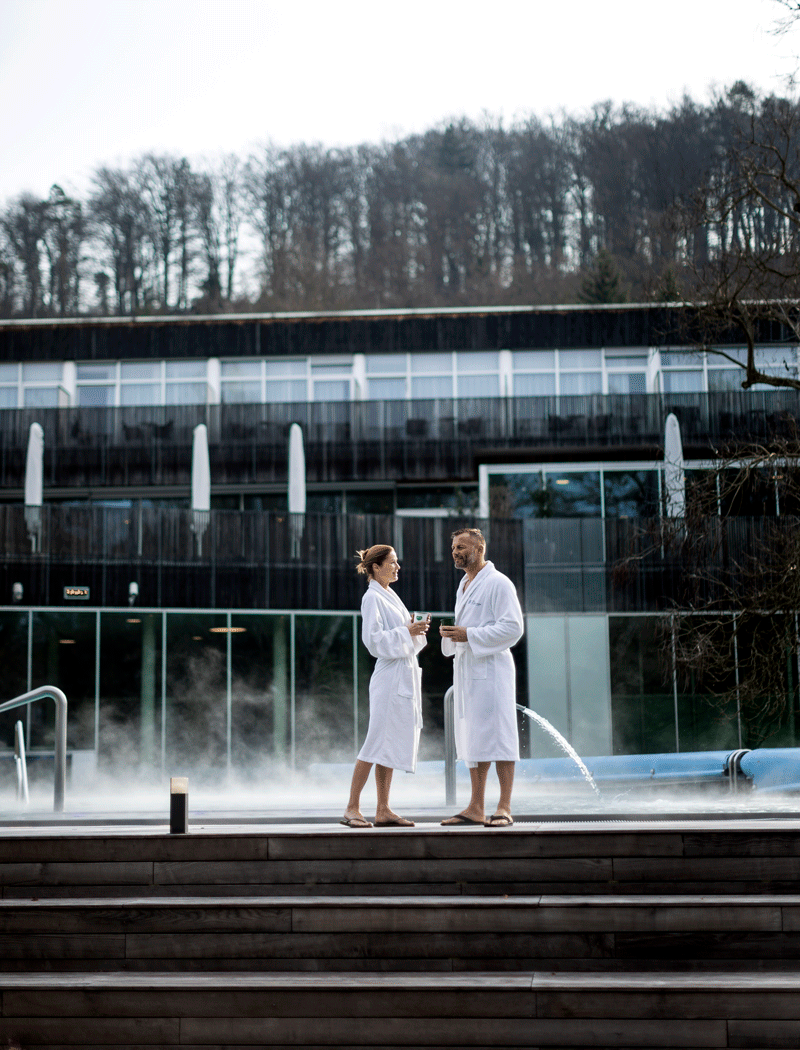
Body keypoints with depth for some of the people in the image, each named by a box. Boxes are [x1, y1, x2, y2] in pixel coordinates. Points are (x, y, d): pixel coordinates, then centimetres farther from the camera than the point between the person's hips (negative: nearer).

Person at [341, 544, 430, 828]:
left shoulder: (390, 596, 18)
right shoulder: (372, 598, -9)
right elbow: (374, 640, -17)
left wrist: (417, 630, 5)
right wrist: (407, 631, -18)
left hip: (405, 675, 9)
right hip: (389, 678, -9)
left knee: (391, 746, 8)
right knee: (377, 744, -8)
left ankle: (383, 810, 11)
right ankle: (352, 809, -4)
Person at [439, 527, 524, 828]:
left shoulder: (498, 583, -6)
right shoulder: (464, 587, 21)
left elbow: (513, 628, -14)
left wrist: (469, 635, -17)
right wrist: (450, 634, 6)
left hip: (491, 669, -9)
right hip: (466, 669, 9)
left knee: (497, 737, -9)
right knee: (472, 739, 9)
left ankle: (504, 808, -8)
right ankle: (476, 808, 12)